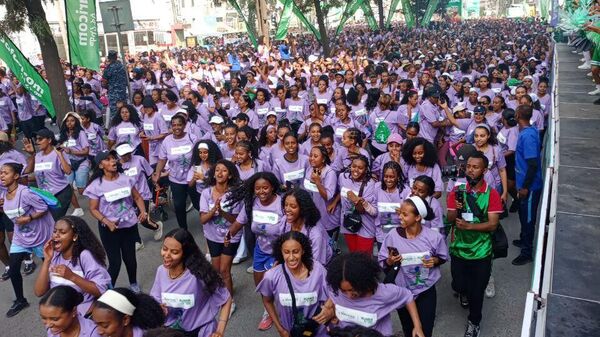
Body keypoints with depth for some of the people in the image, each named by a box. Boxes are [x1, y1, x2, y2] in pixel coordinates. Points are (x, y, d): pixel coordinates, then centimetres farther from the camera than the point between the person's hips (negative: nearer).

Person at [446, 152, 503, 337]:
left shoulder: (492, 194, -10)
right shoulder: (457, 191, -3)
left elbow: (492, 225, -15)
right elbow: (449, 219, -5)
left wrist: (469, 226, -27)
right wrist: (456, 209, -25)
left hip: (481, 252, -2)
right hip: (458, 249, 2)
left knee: (476, 291, 7)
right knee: (458, 285, 13)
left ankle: (474, 321, 35)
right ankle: (464, 292, 51)